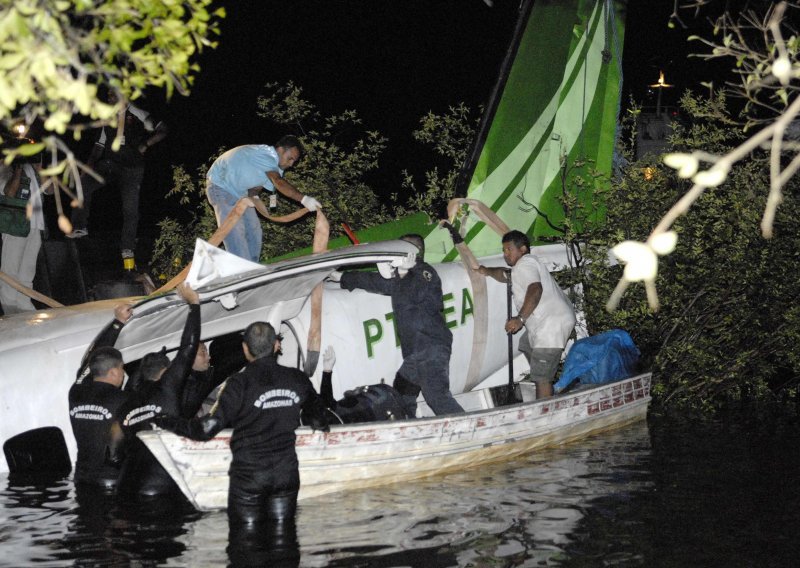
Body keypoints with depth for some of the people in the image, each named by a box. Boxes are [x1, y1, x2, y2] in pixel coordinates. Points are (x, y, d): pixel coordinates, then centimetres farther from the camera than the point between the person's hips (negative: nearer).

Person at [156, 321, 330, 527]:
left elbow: (207, 429, -16)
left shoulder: (240, 384, -13)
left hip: (248, 475, -4)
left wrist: (163, 421, -5)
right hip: (287, 474, 4)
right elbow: (319, 422, 16)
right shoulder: (297, 379, 1)